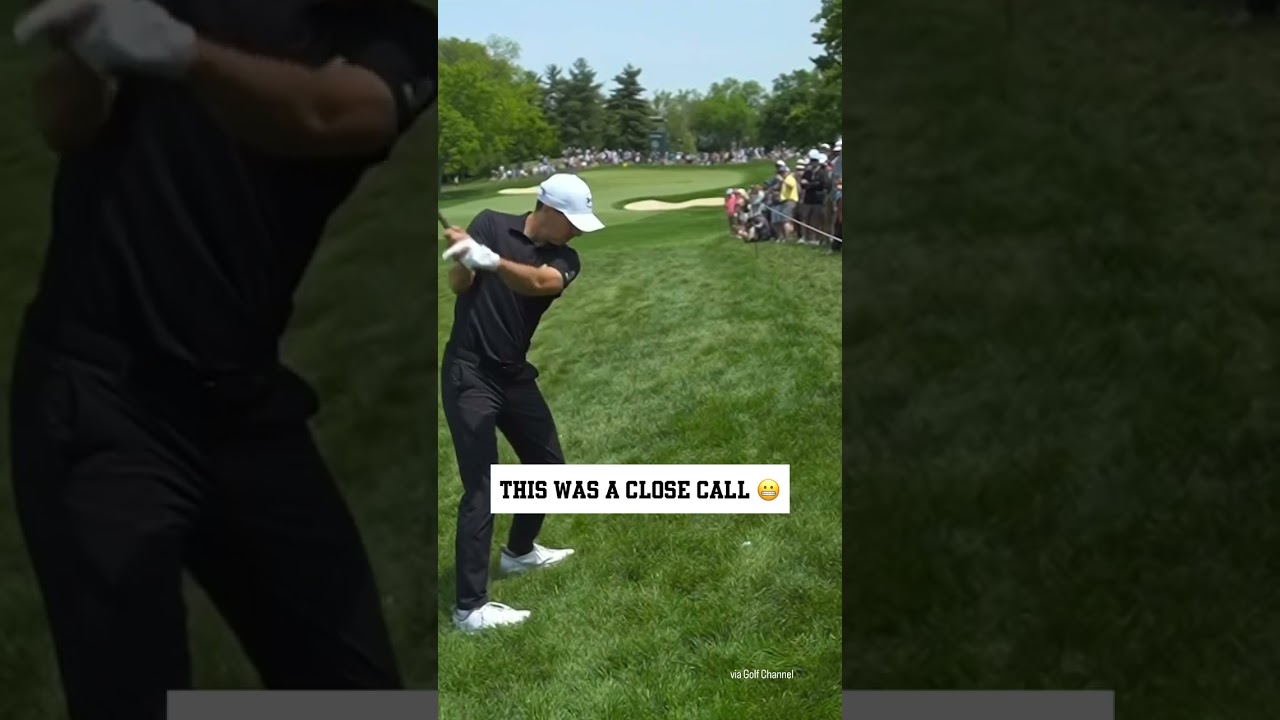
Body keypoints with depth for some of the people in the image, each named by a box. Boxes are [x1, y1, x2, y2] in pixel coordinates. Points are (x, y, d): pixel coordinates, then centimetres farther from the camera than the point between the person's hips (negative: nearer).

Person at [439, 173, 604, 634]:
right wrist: (462, 257, -37)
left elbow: (540, 282, -24)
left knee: (548, 465, 16)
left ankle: (518, 551, 42)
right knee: (481, 488, -11)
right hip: (468, 374, -6)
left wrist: (490, 260, -41)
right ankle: (470, 608, -6)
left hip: (514, 374, 6)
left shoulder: (564, 259, 0)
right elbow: (459, 284, -15)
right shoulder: (490, 225, -6)